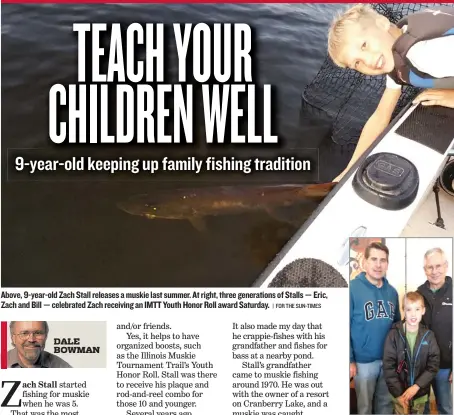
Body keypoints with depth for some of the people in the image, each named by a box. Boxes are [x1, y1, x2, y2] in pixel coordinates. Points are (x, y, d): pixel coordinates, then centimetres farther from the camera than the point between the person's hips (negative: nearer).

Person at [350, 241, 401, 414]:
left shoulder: (392, 291, 3)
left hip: (389, 359, 5)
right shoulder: (353, 288, -15)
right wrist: (349, 359, -17)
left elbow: (397, 323, 14)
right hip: (364, 360, -5)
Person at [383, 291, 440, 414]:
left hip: (420, 393, 2)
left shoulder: (428, 335, -3)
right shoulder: (394, 335, -10)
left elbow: (434, 365, -6)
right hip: (400, 393, -2)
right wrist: (398, 394, -13)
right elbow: (388, 366, -9)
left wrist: (416, 386, -15)